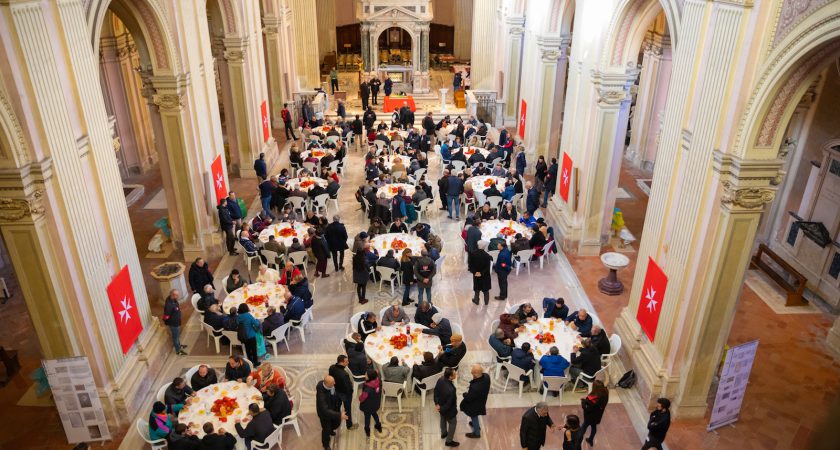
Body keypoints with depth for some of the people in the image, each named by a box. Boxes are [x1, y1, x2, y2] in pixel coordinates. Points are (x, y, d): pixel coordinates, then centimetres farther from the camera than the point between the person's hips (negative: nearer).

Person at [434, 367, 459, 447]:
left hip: (441, 405, 7)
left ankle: (443, 433, 59)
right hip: (449, 409, -7)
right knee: (453, 423, 21)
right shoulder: (450, 390, -44)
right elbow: (449, 404, -30)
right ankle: (449, 441, 41)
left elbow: (436, 390, -6)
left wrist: (436, 403, -1)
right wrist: (441, 409, -11)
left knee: (443, 419, 33)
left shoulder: (441, 379, -22)